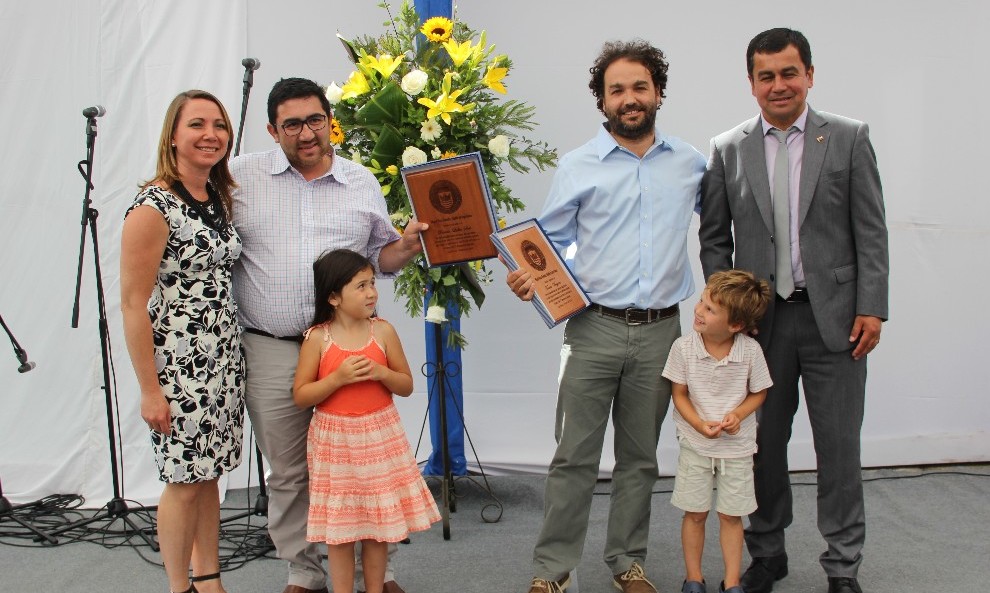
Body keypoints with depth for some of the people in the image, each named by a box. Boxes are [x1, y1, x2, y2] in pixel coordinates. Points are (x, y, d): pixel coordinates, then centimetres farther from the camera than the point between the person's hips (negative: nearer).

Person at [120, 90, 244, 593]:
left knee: (208, 475, 15)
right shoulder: (152, 207, -15)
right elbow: (133, 304, -15)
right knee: (184, 482, 4)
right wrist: (149, 390, -15)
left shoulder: (219, 198, 8)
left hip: (224, 360, 7)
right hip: (178, 366, -7)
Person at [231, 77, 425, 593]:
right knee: (287, 472, 9)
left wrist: (406, 246, -3)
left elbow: (378, 256, 16)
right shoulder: (242, 177, 4)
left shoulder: (362, 183, 10)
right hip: (271, 354, 0)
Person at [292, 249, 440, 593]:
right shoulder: (317, 338, -7)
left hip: (379, 436, 2)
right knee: (339, 523, 6)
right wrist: (338, 378, -20)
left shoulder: (383, 331, -2)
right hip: (335, 439, -2)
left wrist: (382, 373, -15)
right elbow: (300, 396, -7)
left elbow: (406, 386, 4)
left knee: (378, 518, 9)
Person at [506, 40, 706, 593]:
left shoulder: (691, 163, 8)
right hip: (593, 328, -2)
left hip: (660, 331, 2)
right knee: (574, 455, -1)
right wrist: (532, 276, -13)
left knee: (640, 456, 12)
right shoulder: (577, 167, 2)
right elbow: (552, 242, 6)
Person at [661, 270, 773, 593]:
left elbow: (758, 393, 0)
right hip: (695, 444, 0)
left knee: (731, 515, 10)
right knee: (695, 513, 8)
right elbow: (679, 394, -5)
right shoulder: (684, 347, -15)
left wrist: (739, 414, -19)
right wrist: (700, 425, -19)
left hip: (737, 445, 0)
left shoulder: (750, 350, -15)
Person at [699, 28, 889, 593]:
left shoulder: (849, 138, 2)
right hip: (759, 318, 2)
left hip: (834, 315, -1)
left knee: (839, 447, 4)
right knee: (763, 444, 10)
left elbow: (871, 231, 0)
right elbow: (714, 239, 8)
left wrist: (871, 309, -6)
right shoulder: (729, 149, 6)